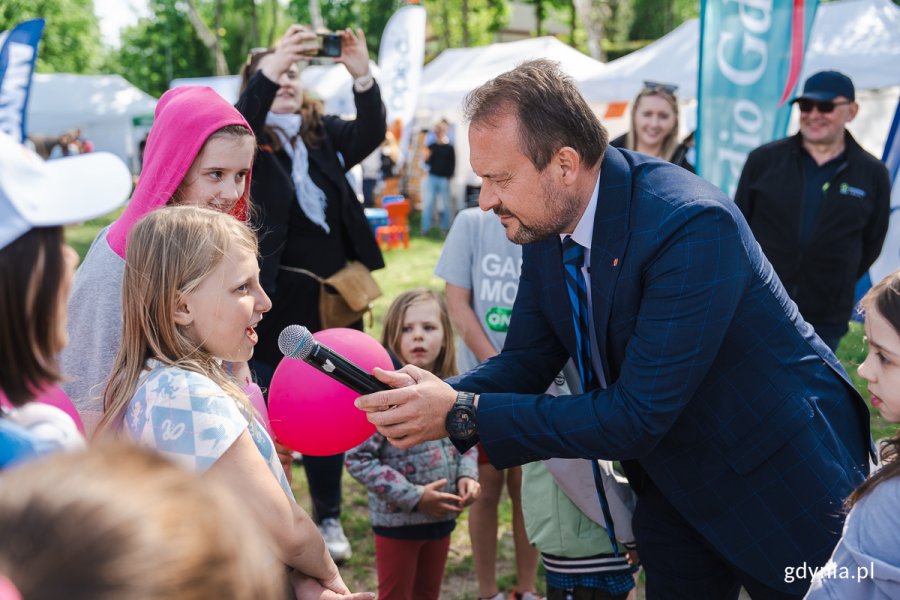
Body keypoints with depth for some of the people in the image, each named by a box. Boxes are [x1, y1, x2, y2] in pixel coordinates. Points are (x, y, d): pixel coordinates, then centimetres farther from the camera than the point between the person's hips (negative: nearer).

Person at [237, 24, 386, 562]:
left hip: (331, 301, 3)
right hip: (274, 303, -3)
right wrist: (269, 68, -38)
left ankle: (329, 518, 27)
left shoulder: (326, 135, 7)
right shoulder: (249, 141, -1)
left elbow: (372, 134, -10)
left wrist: (362, 76, -26)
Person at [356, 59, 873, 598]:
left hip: (786, 486, -6)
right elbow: (527, 359, -2)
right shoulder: (548, 220, -9)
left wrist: (464, 414, -34)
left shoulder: (694, 225, -33)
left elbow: (637, 415, -33)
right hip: (673, 483, 6)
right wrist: (438, 399, -23)